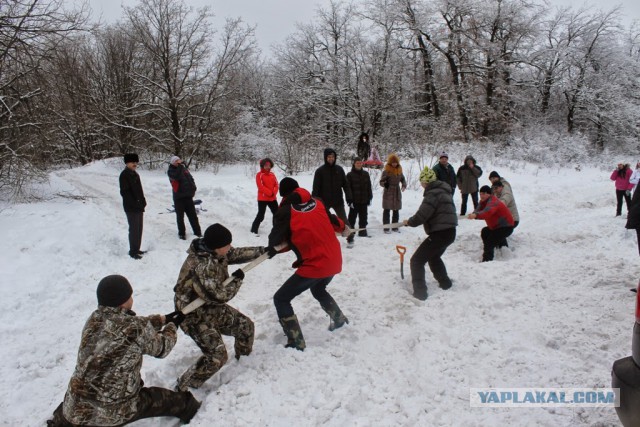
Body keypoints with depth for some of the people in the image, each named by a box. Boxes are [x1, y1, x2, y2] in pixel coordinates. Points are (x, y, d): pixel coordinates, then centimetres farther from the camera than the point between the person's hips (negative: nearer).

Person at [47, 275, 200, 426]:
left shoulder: (94, 319, -5)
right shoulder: (137, 328, -22)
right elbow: (160, 349, -3)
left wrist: (163, 318, 19)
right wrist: (171, 325, 15)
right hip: (115, 412, -4)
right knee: (164, 398, 20)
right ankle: (187, 406, 41)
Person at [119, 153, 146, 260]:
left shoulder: (135, 174, 15)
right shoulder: (124, 175, -12)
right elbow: (124, 192, -18)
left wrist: (142, 202, 12)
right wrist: (134, 203, -20)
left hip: (139, 207, 9)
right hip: (131, 208, -9)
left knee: (139, 228, 14)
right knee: (134, 229, -4)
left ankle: (136, 249, 25)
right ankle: (133, 251, 6)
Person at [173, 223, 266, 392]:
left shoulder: (215, 252, -9)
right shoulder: (203, 265, -35)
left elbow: (237, 254, 8)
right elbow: (219, 295, -30)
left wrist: (263, 250, 7)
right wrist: (237, 279, -15)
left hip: (213, 308, 9)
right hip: (195, 315, -9)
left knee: (245, 325, 15)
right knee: (217, 356, -13)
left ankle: (243, 358, 44)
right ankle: (183, 388, 6)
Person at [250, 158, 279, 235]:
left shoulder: (272, 174, 10)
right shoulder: (259, 175, -8)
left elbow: (276, 185, 6)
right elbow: (261, 186, -16)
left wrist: (274, 193, -13)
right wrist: (270, 193, -20)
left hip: (273, 198, 6)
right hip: (262, 198, -6)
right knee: (261, 215, -7)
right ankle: (254, 229, 5)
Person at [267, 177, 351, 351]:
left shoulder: (285, 211, -10)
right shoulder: (317, 202, 7)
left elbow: (275, 240, -8)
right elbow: (331, 219, 24)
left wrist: (272, 248, 15)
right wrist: (343, 228, 44)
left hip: (314, 265, -7)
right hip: (334, 261, 7)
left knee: (281, 299, 4)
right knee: (318, 290, 37)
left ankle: (296, 343, 3)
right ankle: (339, 319, 55)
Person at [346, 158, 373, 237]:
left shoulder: (365, 174, 9)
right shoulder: (350, 175, -4)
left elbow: (369, 187, 12)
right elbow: (348, 188, -7)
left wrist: (370, 198, 8)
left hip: (364, 201, 4)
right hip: (354, 201, -4)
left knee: (363, 217, 10)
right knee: (352, 217, 4)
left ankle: (362, 232, 19)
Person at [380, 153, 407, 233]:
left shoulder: (399, 170, 5)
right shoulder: (386, 171, -11)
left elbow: (403, 179, 17)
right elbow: (381, 181, -10)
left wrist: (404, 185, -3)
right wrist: (385, 184, -31)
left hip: (397, 193, 6)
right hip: (388, 193, -6)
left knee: (396, 211, 12)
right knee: (387, 211, 0)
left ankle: (395, 227, 23)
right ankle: (386, 228, 5)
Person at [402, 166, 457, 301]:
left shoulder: (433, 194, -18)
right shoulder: (443, 191, 15)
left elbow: (422, 215, -23)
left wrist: (410, 222, -5)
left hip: (440, 233, -10)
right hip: (449, 232, 10)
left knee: (417, 260, -5)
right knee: (433, 257, 32)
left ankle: (420, 292, -9)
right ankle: (445, 282, 42)